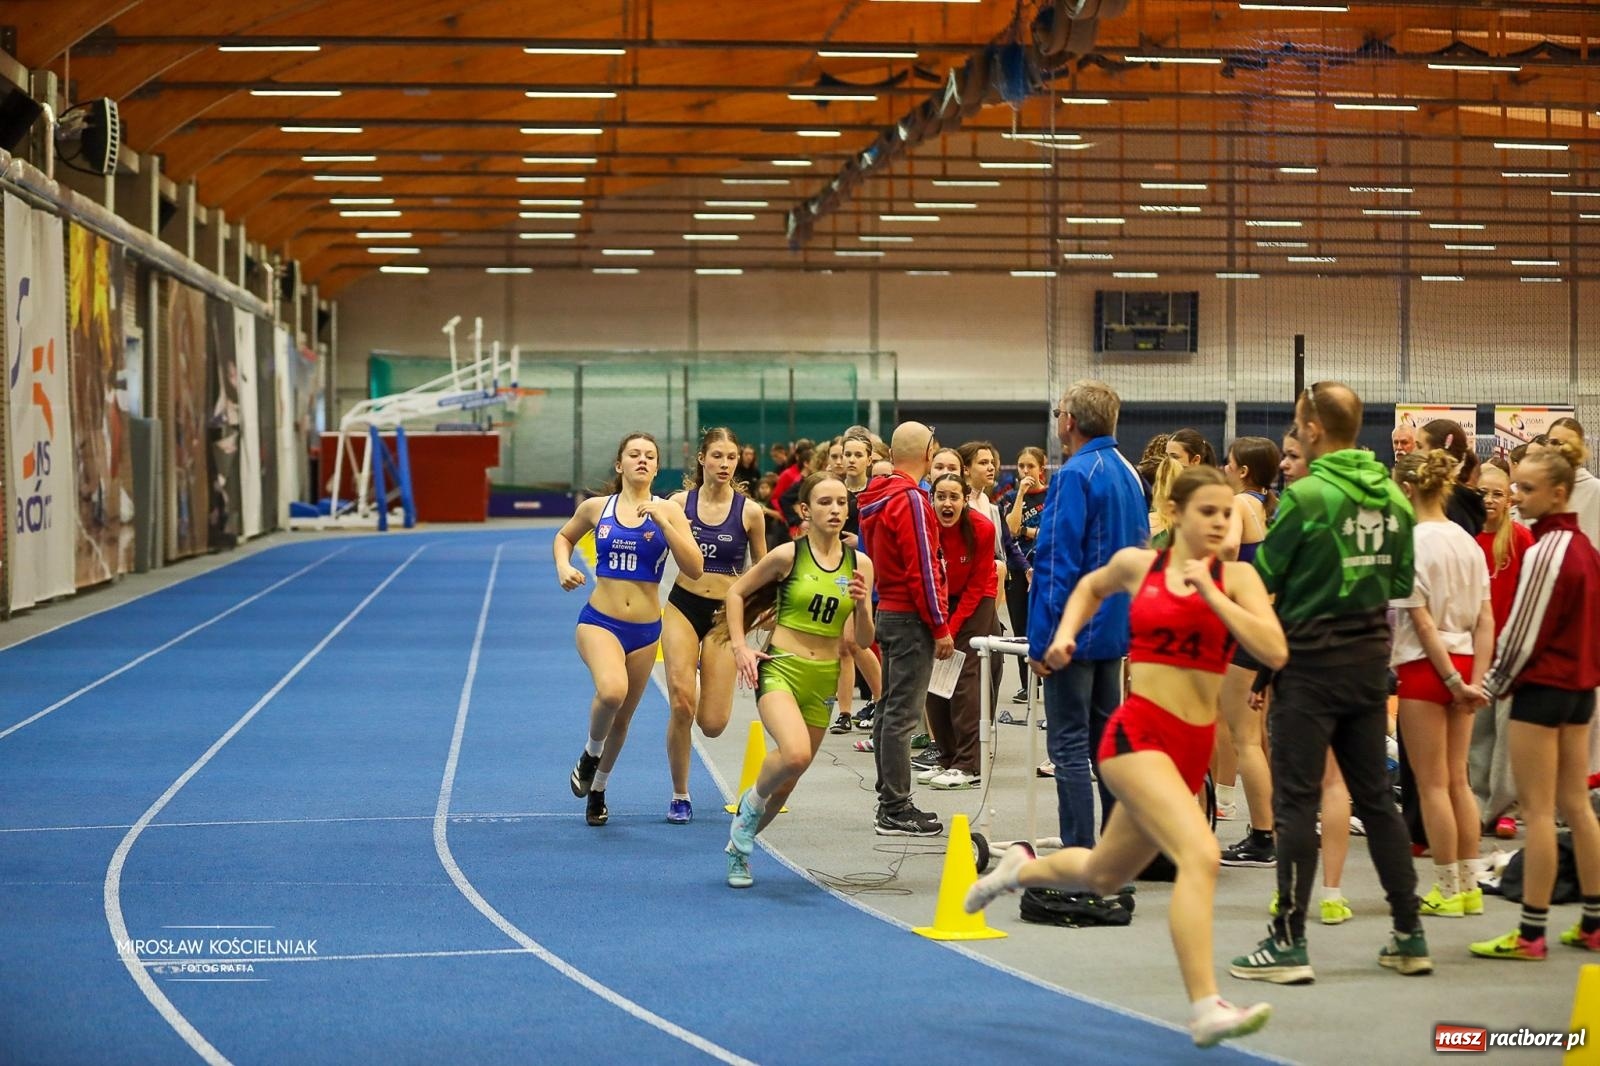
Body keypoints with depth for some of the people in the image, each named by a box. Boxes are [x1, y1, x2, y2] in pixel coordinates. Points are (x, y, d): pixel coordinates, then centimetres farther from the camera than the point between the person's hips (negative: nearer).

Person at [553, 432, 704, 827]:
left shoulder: (667, 510, -2)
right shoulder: (596, 508, 1)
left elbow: (694, 569, -11)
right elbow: (564, 536, 21)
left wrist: (662, 522, -20)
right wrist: (563, 567, 1)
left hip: (645, 630, 2)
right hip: (599, 621, -2)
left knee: (623, 717, 13)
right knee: (611, 691, -31)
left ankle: (597, 790, 37)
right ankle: (590, 754, -1)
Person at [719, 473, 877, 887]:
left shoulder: (859, 564, 2)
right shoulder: (788, 555, -7)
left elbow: (864, 640, 4)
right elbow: (737, 592, 6)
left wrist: (861, 604, -15)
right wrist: (739, 646, -4)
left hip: (823, 680, 4)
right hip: (780, 669, -4)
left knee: (786, 783, 11)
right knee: (795, 753, -31)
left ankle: (739, 846, 36)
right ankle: (751, 801, 1)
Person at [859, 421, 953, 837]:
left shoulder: (876, 498, 12)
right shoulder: (910, 499, -16)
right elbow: (922, 569, -18)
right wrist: (941, 627, -13)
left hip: (887, 612, 10)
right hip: (911, 617, -10)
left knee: (890, 709, 14)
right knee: (903, 714, -8)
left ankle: (890, 802, 20)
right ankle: (896, 810, -7)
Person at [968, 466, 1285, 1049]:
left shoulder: (1236, 577, 1)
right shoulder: (1136, 564, 2)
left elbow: (1275, 652, -14)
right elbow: (1091, 586, 25)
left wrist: (1211, 593, -17)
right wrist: (1065, 633, 10)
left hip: (1193, 747, 4)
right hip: (1137, 732, -4)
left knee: (1103, 877, 22)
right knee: (1200, 854, -27)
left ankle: (1022, 868, 54)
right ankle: (1205, 1008, -28)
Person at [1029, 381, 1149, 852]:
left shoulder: (1075, 475, -15)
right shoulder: (1128, 474, 12)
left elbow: (1057, 562, -18)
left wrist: (1040, 640, -16)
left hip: (1075, 632, -9)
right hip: (1117, 629, 9)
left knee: (1069, 745, -5)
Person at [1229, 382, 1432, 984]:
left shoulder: (1307, 496, -15)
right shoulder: (1392, 498, 4)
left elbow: (1262, 578, -8)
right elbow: (1402, 581, 12)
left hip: (1311, 661, -6)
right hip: (1371, 658, 6)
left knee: (1296, 800, -1)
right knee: (1375, 796, 13)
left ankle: (1289, 944, 0)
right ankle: (1410, 937, 15)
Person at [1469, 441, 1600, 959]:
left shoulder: (1546, 551, -17)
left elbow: (1523, 632, -16)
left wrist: (1491, 685, -4)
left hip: (1542, 686, -9)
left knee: (1537, 810, -5)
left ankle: (1531, 932, -2)